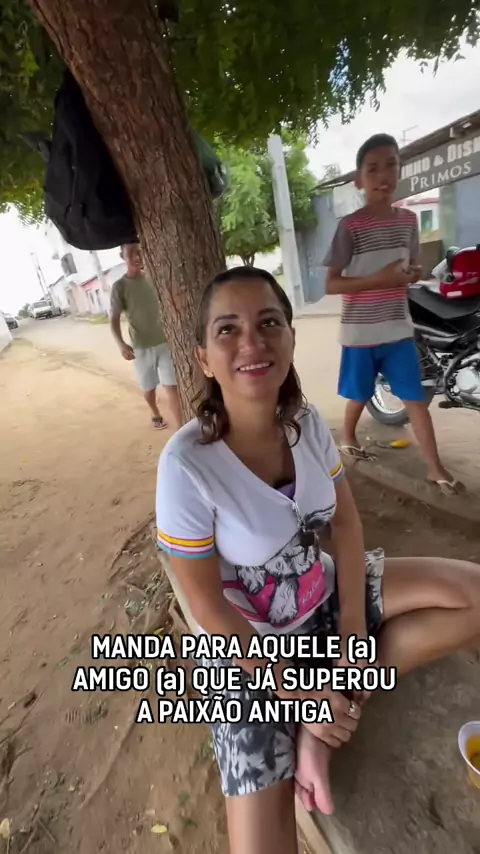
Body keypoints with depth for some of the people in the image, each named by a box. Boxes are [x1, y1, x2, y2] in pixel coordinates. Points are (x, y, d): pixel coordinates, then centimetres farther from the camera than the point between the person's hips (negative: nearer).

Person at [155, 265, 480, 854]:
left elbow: (345, 525, -3)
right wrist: (296, 689, -13)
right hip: (246, 639, -4)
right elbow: (207, 605, -20)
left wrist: (352, 636, -9)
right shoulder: (186, 463, -29)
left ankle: (326, 725, 1)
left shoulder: (307, 423, -13)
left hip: (323, 594, 5)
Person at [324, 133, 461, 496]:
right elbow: (331, 284, -12)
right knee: (360, 394, 12)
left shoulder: (409, 219, 7)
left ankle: (435, 467, 12)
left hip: (399, 328, 4)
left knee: (416, 397, 3)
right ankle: (349, 438, 41)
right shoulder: (350, 226, -9)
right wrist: (380, 279, -22)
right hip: (360, 332, -4)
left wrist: (413, 273, -5)